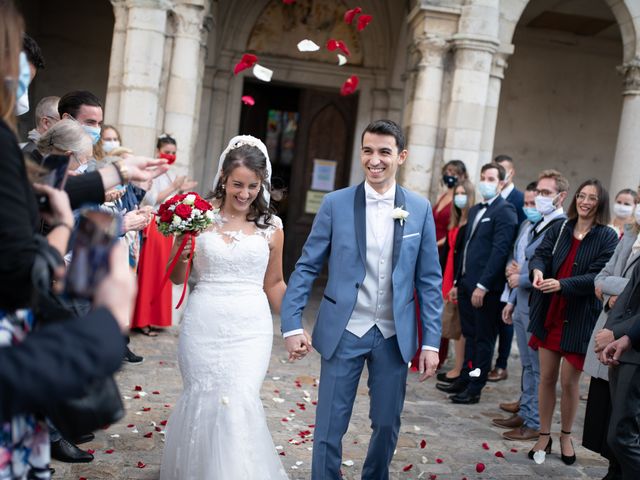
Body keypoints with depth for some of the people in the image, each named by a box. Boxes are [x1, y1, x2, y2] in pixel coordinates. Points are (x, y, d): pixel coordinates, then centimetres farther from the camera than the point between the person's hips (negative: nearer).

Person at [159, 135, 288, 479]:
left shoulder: (271, 228, 3)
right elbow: (177, 278, 7)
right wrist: (181, 253, -12)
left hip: (249, 326, 0)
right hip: (203, 323, 1)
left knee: (239, 401, -9)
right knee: (201, 397, 8)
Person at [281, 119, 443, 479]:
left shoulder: (420, 209, 1)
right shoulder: (336, 203, -3)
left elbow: (429, 280, 2)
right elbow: (307, 267, -1)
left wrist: (431, 341, -2)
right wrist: (292, 324, -8)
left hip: (394, 335, 2)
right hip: (344, 332, -1)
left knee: (387, 425, 15)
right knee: (329, 428, 5)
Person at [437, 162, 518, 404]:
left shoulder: (505, 211, -9)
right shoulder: (475, 210, 17)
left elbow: (499, 250, -17)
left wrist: (483, 285, -20)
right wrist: (458, 281, 17)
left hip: (486, 287, -8)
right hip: (467, 284, 8)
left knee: (483, 338, 2)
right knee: (469, 335, 15)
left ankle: (474, 388, 9)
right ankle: (464, 380, 24)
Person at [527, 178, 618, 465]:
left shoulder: (607, 237, -5)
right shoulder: (560, 229, 6)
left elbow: (597, 277, -14)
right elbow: (540, 255, -2)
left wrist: (561, 284, -27)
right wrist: (537, 269, -26)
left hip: (579, 319, -3)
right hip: (549, 314, 3)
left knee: (569, 381, 4)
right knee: (547, 377, 9)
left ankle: (566, 436, 25)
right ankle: (544, 435, 22)